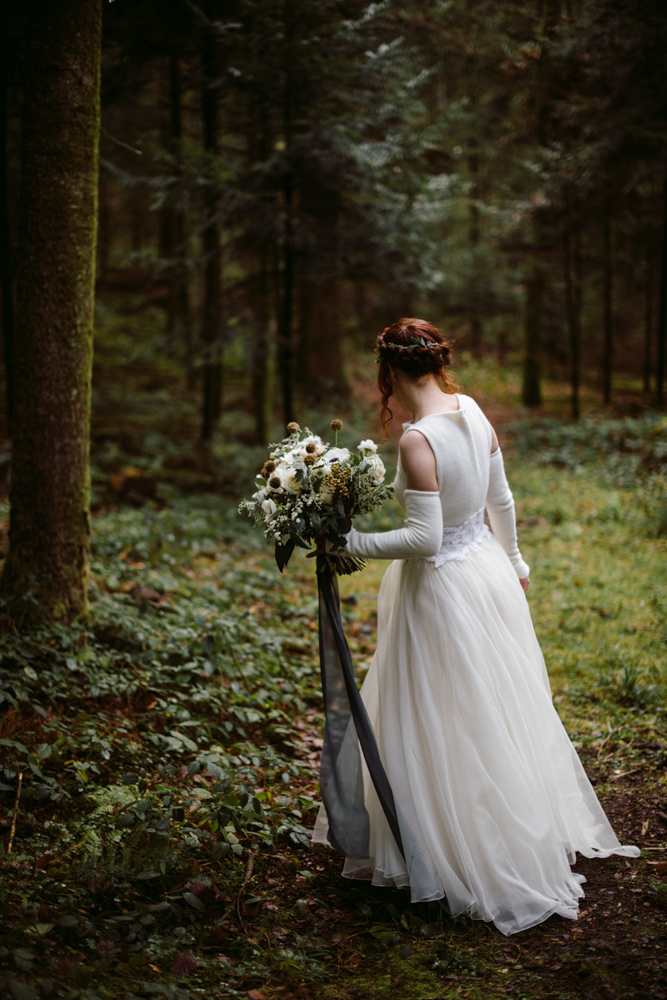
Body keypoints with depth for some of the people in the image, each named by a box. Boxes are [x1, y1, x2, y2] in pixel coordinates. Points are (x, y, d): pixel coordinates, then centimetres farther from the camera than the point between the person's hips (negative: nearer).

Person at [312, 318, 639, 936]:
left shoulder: (418, 440, -26)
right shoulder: (473, 411, -2)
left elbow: (424, 538, -26)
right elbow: (501, 501, 9)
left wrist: (354, 544, -16)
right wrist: (513, 562, 23)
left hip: (443, 588, -8)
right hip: (488, 570, 8)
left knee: (445, 731, 8)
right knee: (499, 711, 24)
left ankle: (474, 864, 24)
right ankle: (539, 834, 43)